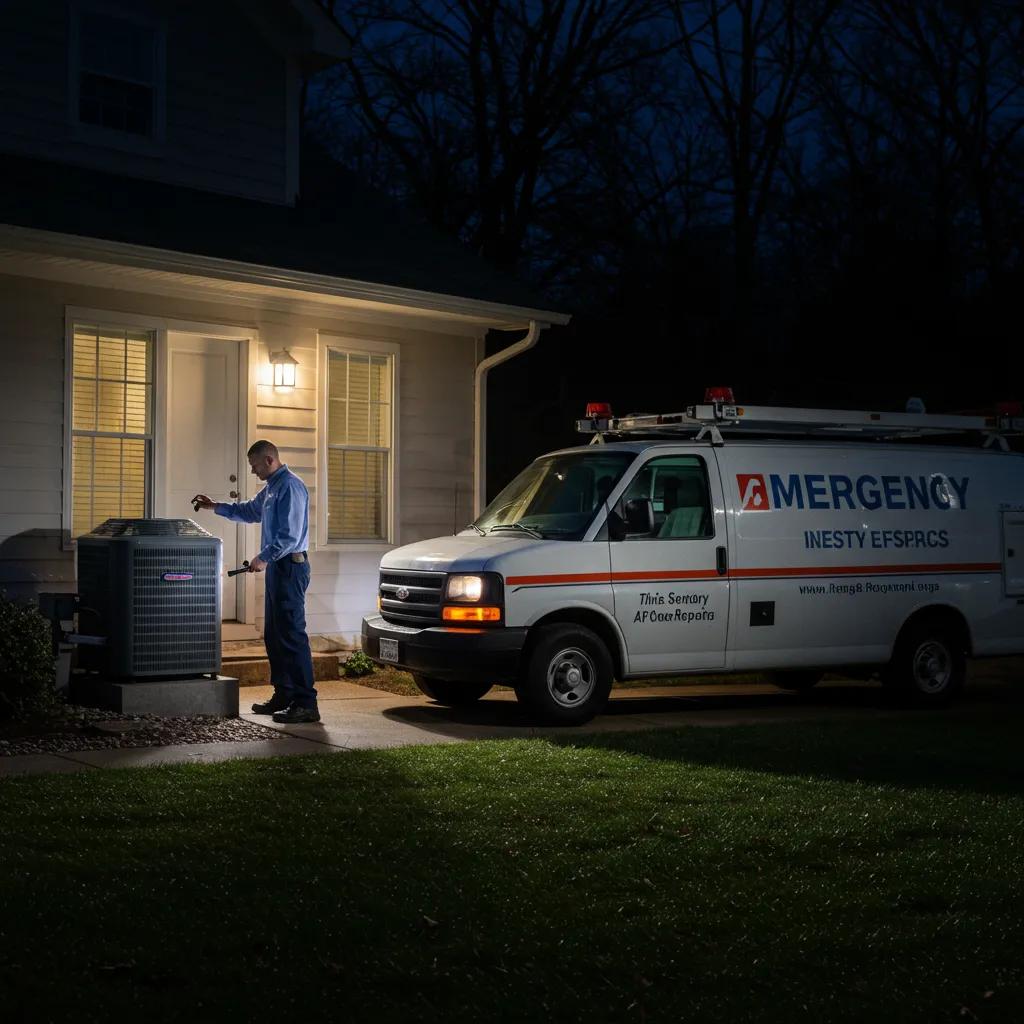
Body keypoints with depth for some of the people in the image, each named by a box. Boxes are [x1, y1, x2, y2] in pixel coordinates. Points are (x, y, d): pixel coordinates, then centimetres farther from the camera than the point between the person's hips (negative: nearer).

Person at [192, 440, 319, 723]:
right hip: (277, 566, 11)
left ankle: (306, 703, -14)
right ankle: (284, 695, 20)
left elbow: (291, 534, -21)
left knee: (292, 634, -13)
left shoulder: (290, 487, -15)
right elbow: (249, 511, 35)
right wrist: (215, 506, 28)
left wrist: (264, 557, -17)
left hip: (290, 566, -11)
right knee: (274, 635, 13)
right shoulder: (272, 488, 18)